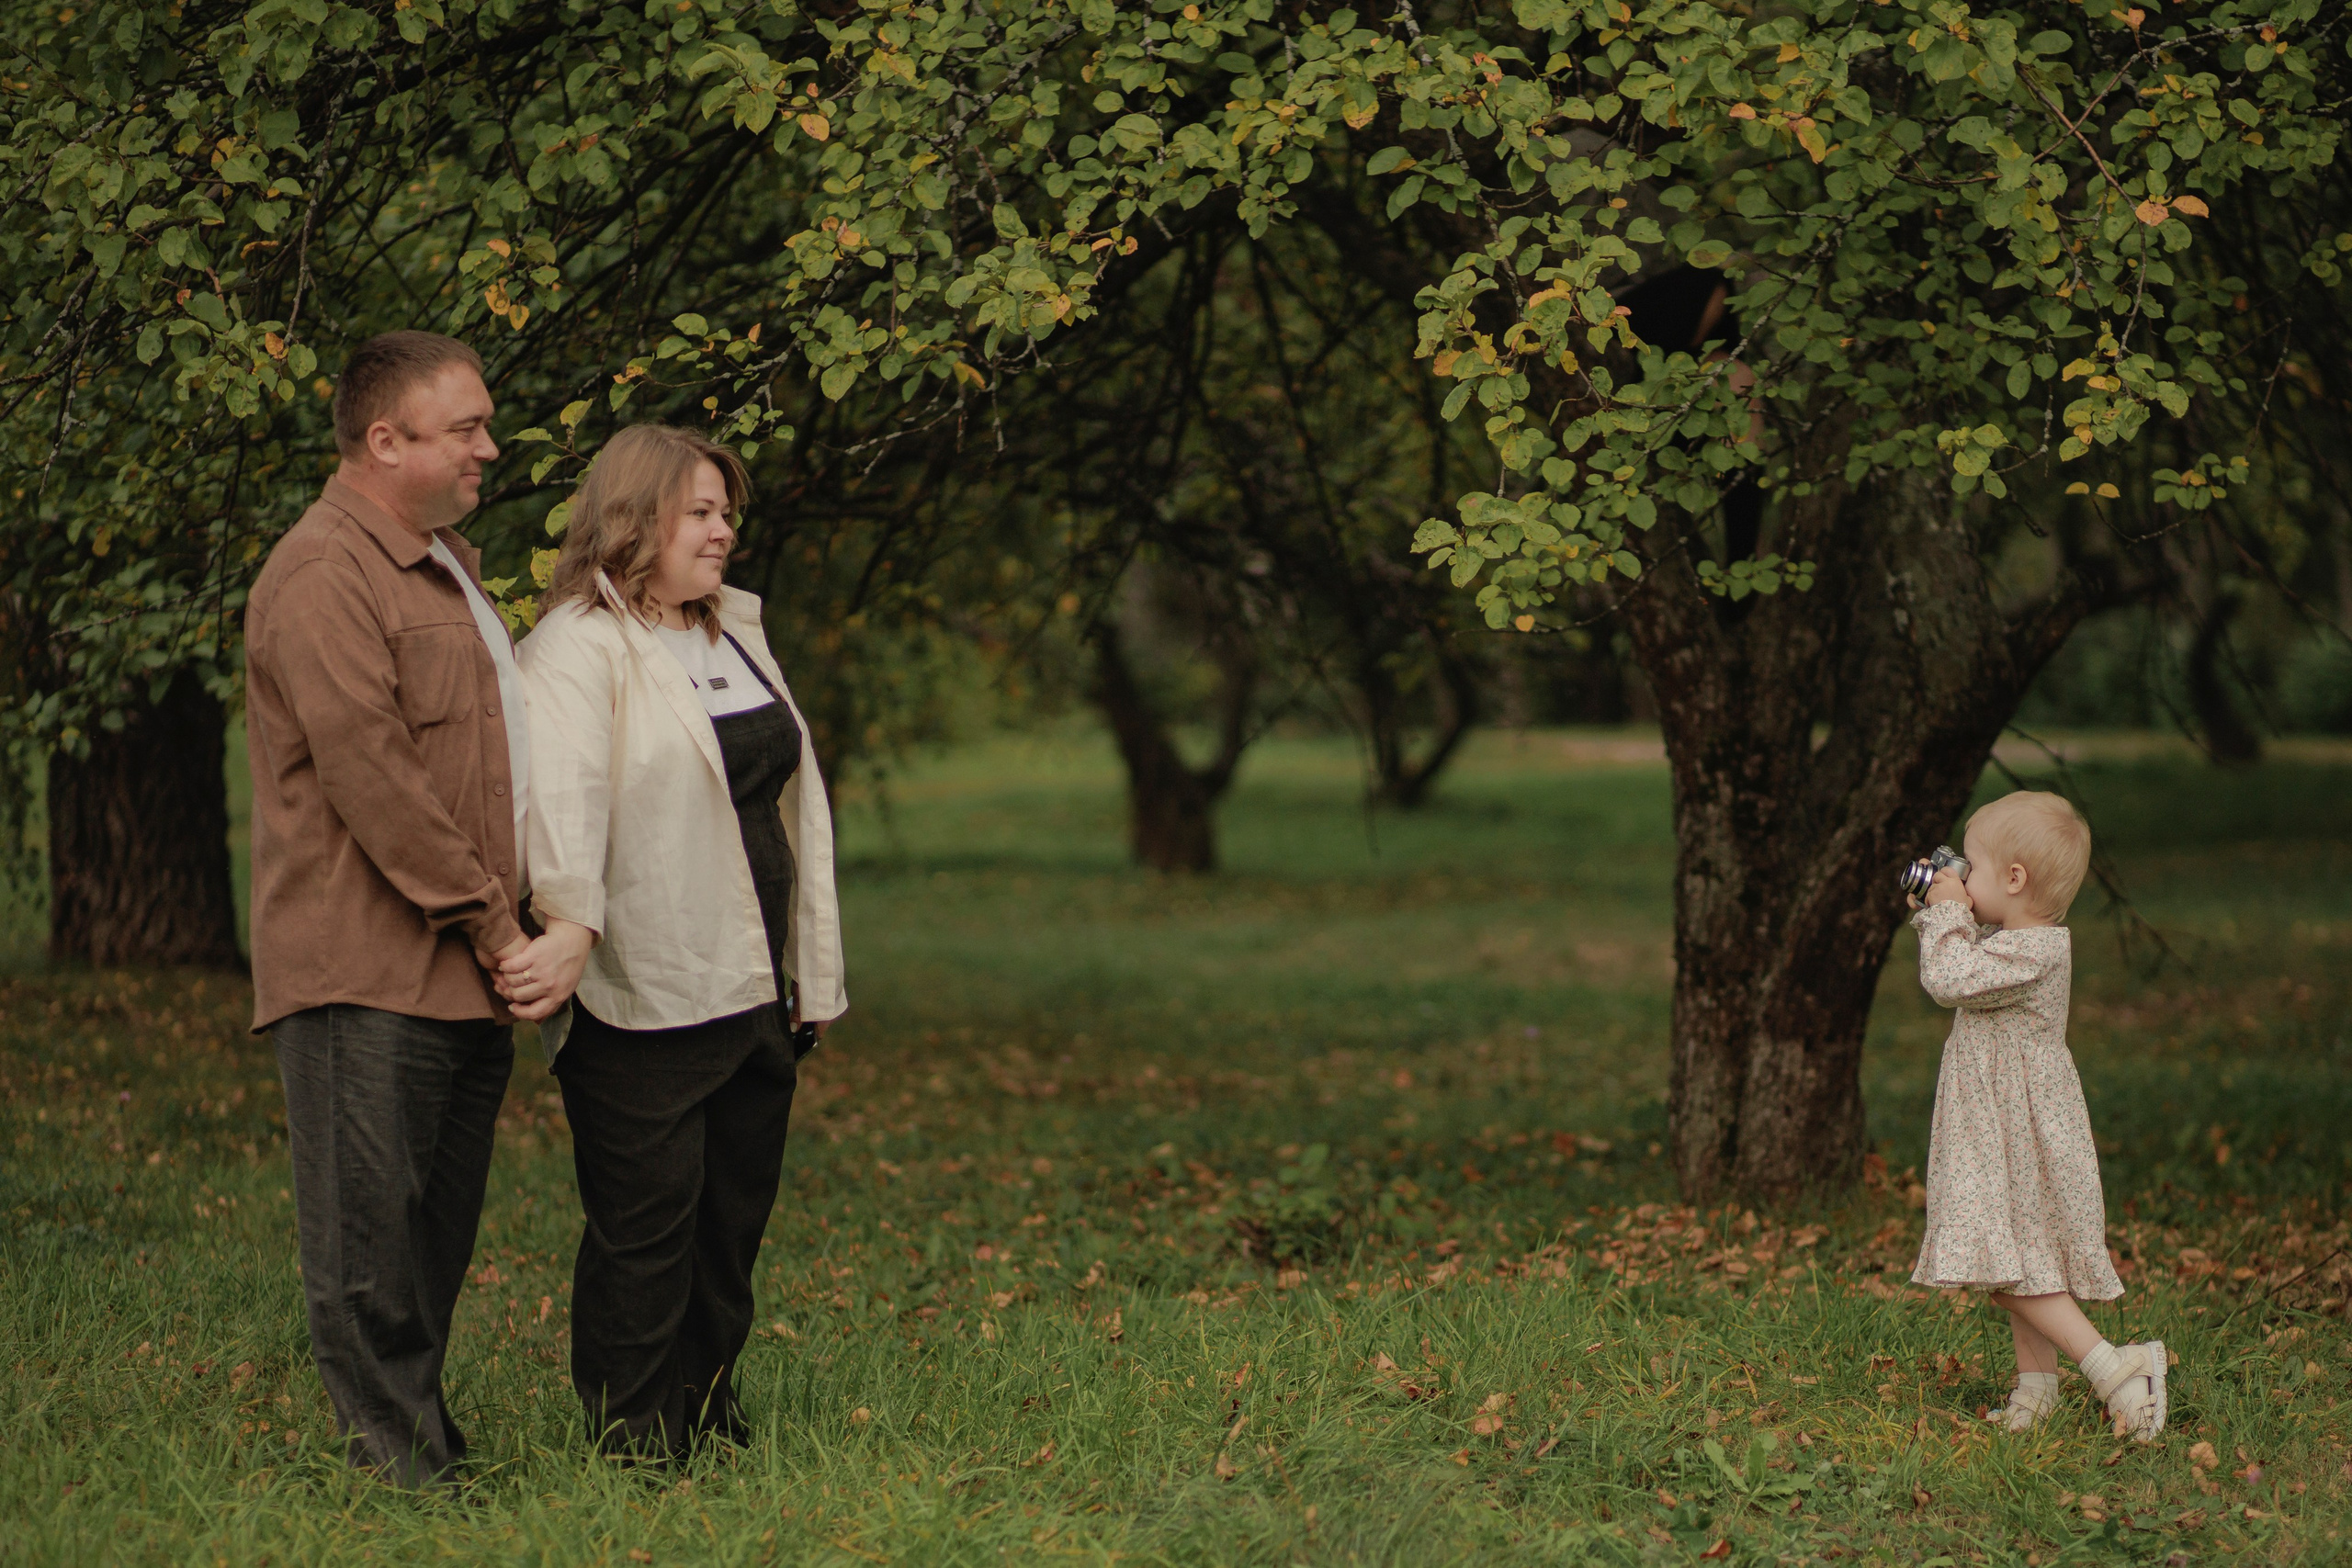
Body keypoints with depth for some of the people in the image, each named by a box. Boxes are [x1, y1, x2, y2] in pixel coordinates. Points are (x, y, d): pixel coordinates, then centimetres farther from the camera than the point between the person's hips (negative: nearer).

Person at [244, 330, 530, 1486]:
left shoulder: (443, 565, 21)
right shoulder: (323, 576, -12)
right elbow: (368, 772, -19)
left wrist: (510, 923, 18)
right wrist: (487, 919, -15)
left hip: (462, 973, 10)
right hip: (367, 972, -9)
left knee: (437, 1237, 12)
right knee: (369, 1241, -5)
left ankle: (427, 1445, 18)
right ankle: (399, 1465, -2)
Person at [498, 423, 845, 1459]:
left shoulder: (737, 633, 17)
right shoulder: (577, 649, -10)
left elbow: (797, 804, 22)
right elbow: (561, 789, -27)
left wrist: (812, 973, 18)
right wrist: (571, 923, -43)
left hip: (754, 989, 8)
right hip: (644, 1000, -8)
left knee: (734, 1222, 12)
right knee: (647, 1228, -3)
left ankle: (711, 1427, 23)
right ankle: (634, 1447, 6)